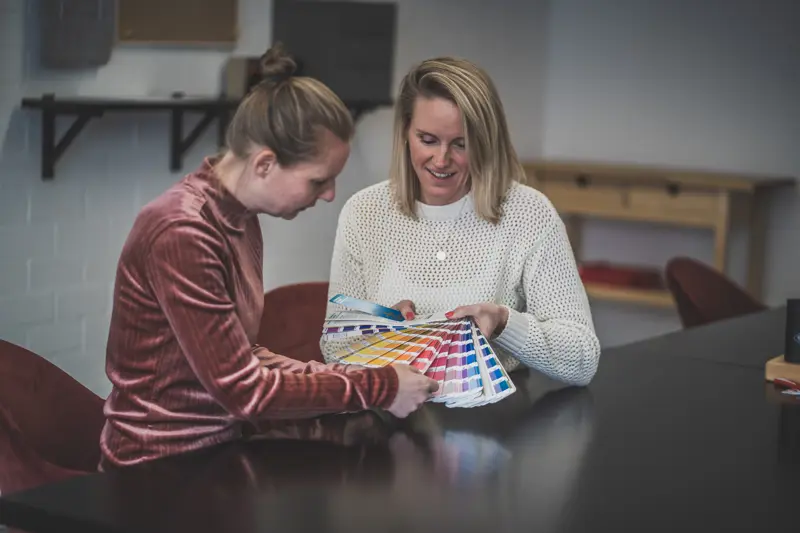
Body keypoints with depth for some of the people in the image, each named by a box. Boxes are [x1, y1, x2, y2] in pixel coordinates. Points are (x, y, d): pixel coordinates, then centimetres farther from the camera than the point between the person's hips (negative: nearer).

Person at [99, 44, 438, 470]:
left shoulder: (239, 219, 4)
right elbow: (244, 391, -21)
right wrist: (378, 388, -16)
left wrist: (333, 376, -4)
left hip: (221, 445, 8)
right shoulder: (182, 235, -23)